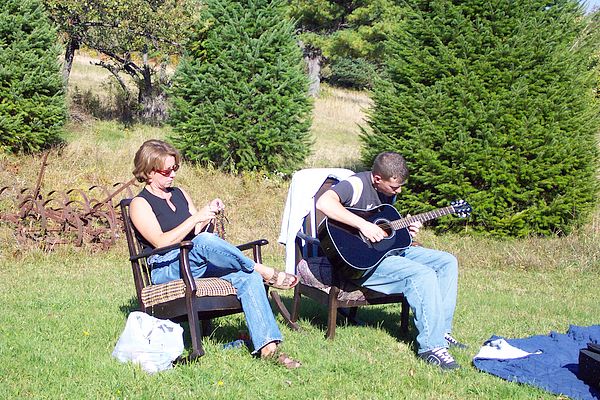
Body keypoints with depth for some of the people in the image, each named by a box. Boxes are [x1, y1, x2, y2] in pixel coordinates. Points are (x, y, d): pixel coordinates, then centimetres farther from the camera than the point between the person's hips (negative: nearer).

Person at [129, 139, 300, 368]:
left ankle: (267, 346, -33)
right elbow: (162, 242, -13)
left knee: (247, 277, -22)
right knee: (205, 243, -37)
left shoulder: (179, 194, 21)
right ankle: (265, 272, -22)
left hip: (196, 264, 6)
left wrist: (208, 214, -1)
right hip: (165, 270, -6)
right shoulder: (140, 204, 0)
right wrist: (196, 218, -16)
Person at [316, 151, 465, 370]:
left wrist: (406, 229, 4)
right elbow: (324, 202, -36)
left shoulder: (389, 191, 11)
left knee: (447, 262, 4)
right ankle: (431, 346, -20)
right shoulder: (357, 184, -17)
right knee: (423, 274, -27)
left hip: (389, 249, 10)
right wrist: (363, 224, -36)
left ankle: (440, 330, 7)